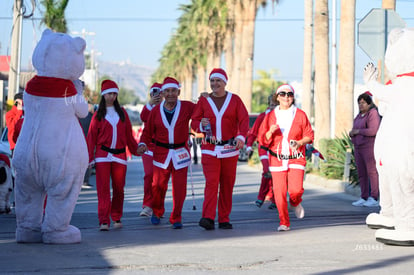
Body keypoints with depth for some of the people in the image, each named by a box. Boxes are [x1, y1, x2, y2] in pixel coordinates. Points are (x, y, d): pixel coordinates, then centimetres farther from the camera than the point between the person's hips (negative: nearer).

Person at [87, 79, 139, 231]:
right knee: (103, 188, -8)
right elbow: (91, 137, 4)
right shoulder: (98, 115, 6)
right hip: (103, 155, -2)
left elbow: (128, 134, 17)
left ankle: (116, 218, 17)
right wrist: (90, 157, -1)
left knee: (118, 188, 4)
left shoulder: (122, 113, 12)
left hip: (120, 155, 2)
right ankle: (104, 221, -10)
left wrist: (136, 149, 15)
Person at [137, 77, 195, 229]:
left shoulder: (187, 107, -1)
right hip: (161, 152, 0)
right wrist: (143, 144, -9)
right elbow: (148, 131, 8)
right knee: (158, 185, 1)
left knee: (179, 187, -2)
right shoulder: (155, 111, 2)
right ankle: (157, 212, 29)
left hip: (180, 153, 0)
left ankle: (176, 218, 13)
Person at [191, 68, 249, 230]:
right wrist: (201, 125, -16)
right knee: (211, 182, -14)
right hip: (210, 149, -1)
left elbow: (244, 120, -2)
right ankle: (208, 218, -22)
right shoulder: (204, 100, 8)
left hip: (230, 149, 1)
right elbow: (194, 122, 8)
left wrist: (241, 136, -19)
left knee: (227, 185, 4)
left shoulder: (235, 100, 6)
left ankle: (224, 220, 12)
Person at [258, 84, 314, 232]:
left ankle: (295, 203, 21)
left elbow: (309, 135, 7)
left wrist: (300, 142, -12)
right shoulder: (270, 116, 6)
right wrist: (271, 132, -15)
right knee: (279, 193, -5)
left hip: (296, 159, -1)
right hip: (277, 159, 1)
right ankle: (284, 223, 11)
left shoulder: (300, 114, 4)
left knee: (295, 190, -16)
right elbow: (263, 140, 5)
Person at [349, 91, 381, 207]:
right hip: (358, 148, 9)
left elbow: (373, 131, -21)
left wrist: (358, 131, -13)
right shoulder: (359, 116, 18)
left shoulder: (372, 114, -8)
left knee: (372, 172, -9)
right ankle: (364, 198, 9)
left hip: (369, 146, -9)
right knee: (361, 174, 6)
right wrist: (352, 133, 1)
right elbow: (355, 131, 25)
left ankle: (374, 199, -10)